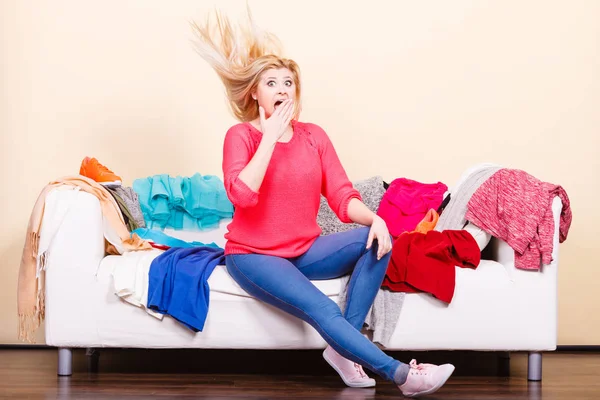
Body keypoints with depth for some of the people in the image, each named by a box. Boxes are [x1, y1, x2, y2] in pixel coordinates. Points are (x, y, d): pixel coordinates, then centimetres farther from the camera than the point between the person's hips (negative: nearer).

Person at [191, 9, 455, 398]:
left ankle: (344, 348, -18)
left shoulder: (314, 135, 4)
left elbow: (343, 197, -2)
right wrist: (271, 135, -20)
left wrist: (375, 218, -24)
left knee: (378, 240, -20)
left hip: (306, 251, 5)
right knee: (323, 310, -30)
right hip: (254, 255, -5)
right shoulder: (241, 135, -7)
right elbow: (242, 195, -26)